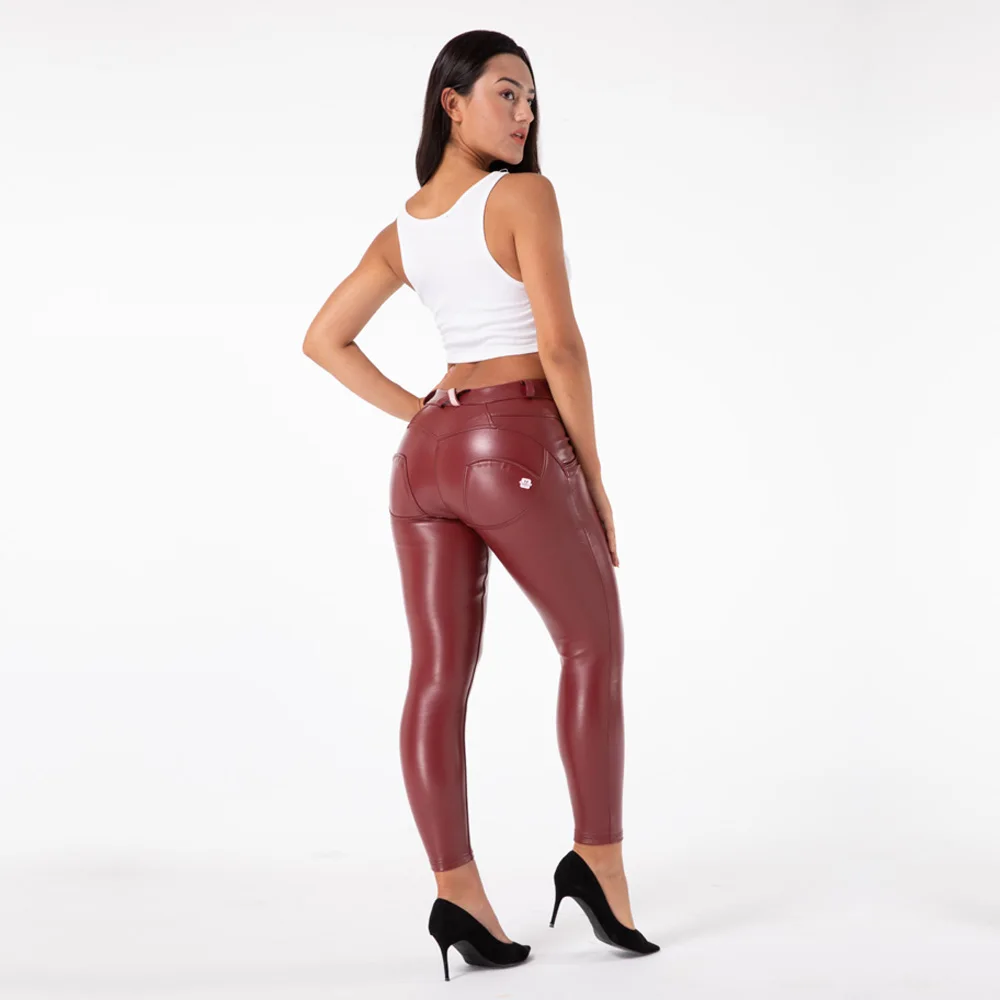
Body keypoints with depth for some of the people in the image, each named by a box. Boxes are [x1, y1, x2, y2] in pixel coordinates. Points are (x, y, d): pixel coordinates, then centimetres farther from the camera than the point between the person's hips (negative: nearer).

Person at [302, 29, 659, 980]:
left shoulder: (402, 228, 13)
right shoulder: (523, 195, -8)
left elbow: (323, 339, 16)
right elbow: (558, 343, -14)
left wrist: (415, 412, 13)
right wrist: (593, 472, -6)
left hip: (427, 449, 7)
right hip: (516, 445, -6)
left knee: (438, 676, 3)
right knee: (593, 647, 10)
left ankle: (456, 891, 3)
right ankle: (598, 861, 13)